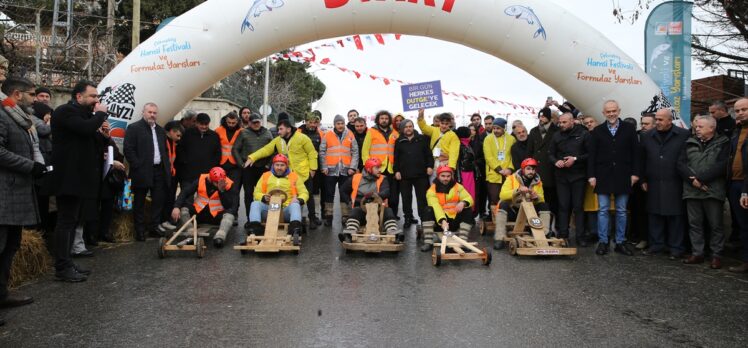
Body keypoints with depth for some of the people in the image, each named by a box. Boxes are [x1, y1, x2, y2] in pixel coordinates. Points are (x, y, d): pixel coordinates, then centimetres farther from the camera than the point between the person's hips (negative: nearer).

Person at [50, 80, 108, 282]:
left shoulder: (80, 113, 21)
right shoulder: (66, 111, -11)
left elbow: (89, 135, 21)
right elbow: (88, 128, -27)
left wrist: (98, 116, 5)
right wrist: (100, 113, -10)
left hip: (76, 176, 11)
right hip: (69, 176, -11)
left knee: (71, 221, 12)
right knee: (66, 221, -9)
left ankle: (66, 263, 19)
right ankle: (62, 268, -5)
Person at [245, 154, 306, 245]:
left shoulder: (294, 176, 12)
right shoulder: (266, 176, 16)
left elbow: (304, 193, 10)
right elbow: (257, 193, 14)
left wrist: (298, 200, -13)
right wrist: (263, 197, -10)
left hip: (286, 211, -2)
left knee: (295, 205, -33)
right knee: (255, 204, -23)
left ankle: (295, 233, -52)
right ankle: (254, 232, -38)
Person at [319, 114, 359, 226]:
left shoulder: (350, 134, 6)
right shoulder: (327, 135, 3)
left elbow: (355, 152, 4)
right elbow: (322, 152, 2)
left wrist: (352, 167, -4)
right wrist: (324, 167, -5)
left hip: (346, 170, 1)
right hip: (331, 170, -1)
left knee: (345, 194, 7)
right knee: (329, 193, 4)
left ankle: (346, 216, 13)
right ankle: (328, 216, 12)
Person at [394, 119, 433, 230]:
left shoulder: (422, 139, 6)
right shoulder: (399, 142, 9)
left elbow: (428, 154, 5)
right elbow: (396, 158, 7)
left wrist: (430, 166, -6)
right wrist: (396, 171, -2)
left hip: (421, 174, -1)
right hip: (404, 175, 1)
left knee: (422, 198, 1)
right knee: (406, 198, 8)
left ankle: (424, 218, 8)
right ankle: (408, 218, 19)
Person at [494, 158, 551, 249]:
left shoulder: (538, 182, 3)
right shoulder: (511, 178, -9)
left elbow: (541, 200, -2)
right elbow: (503, 195, -22)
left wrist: (536, 197, -25)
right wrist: (518, 190, -35)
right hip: (512, 210, -3)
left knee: (544, 206, -16)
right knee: (503, 205, -33)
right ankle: (500, 239, -36)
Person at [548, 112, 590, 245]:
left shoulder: (583, 134, -1)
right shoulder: (556, 136, 8)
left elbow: (590, 153, -4)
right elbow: (550, 153, 13)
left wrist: (575, 159, -14)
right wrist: (556, 161, -6)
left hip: (578, 176, -2)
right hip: (561, 176, 3)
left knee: (578, 206, -1)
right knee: (563, 206, 4)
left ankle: (580, 236, 6)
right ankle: (562, 235, 12)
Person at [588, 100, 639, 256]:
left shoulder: (629, 128, 3)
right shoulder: (597, 131, 4)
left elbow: (635, 152, 2)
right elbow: (592, 155, 2)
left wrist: (635, 173, -4)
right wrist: (591, 175, -4)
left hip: (623, 176, 0)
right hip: (603, 176, 0)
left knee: (621, 211, 7)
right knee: (603, 210, 3)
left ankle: (620, 242, 14)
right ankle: (602, 242, 9)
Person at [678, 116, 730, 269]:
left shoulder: (723, 143, 1)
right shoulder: (690, 143, 12)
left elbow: (721, 165, -11)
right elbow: (681, 163, 3)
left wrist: (701, 179, -16)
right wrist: (692, 179, -11)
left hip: (713, 191, -4)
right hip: (692, 190, 4)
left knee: (715, 224, 2)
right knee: (694, 223, 8)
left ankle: (716, 255, 11)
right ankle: (697, 253, 16)